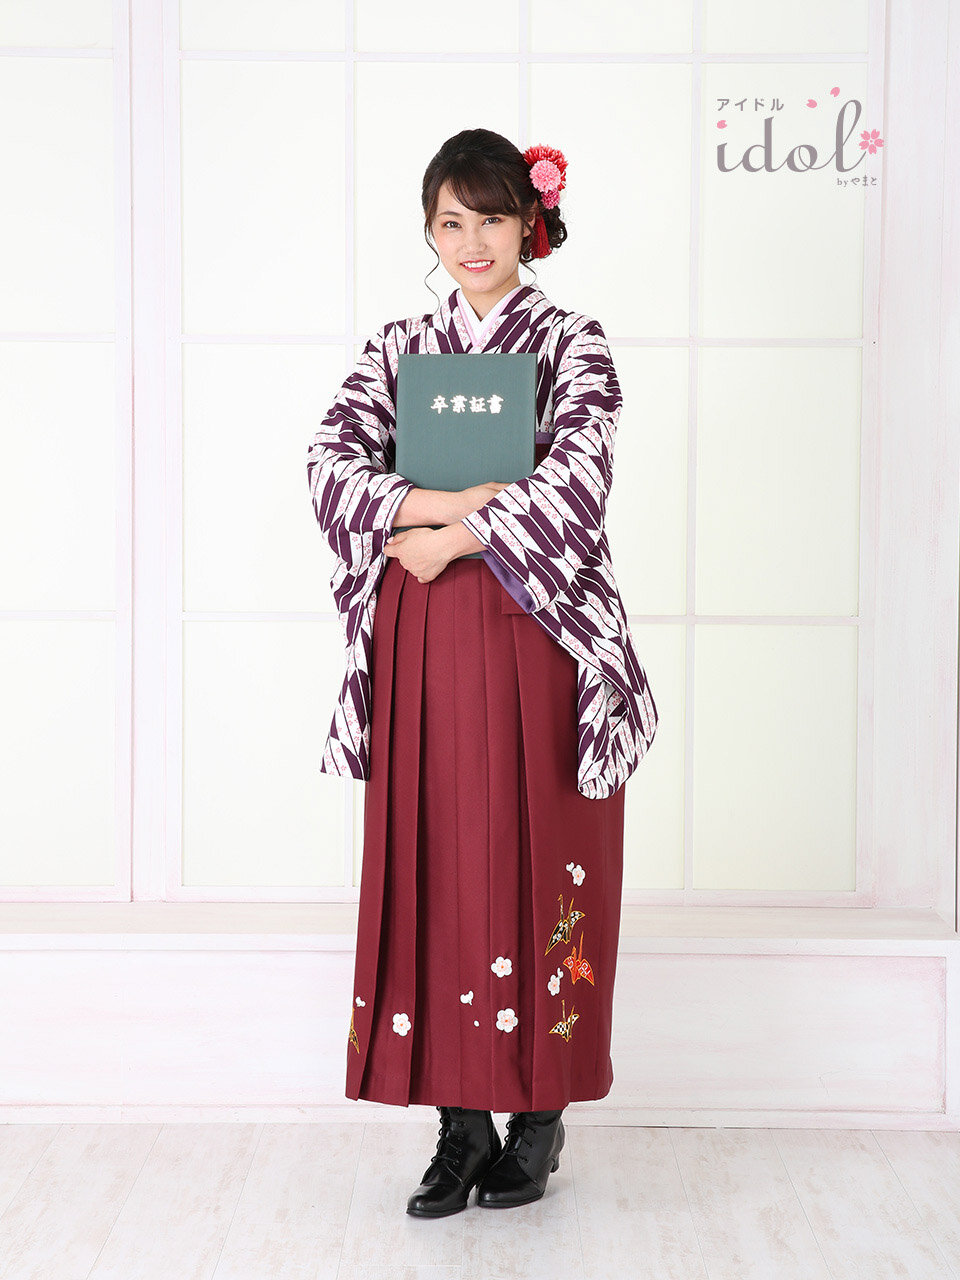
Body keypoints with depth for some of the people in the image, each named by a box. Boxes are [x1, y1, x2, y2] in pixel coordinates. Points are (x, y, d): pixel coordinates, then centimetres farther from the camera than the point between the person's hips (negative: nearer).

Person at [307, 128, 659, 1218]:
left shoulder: (571, 346, 2)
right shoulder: (398, 349, 12)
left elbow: (575, 484, -13)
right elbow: (329, 462, -3)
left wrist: (448, 539, -12)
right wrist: (457, 501, -16)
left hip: (534, 637, -3)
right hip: (420, 644, 3)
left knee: (537, 863, 0)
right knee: (436, 867, 3)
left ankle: (541, 1112, 14)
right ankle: (463, 1119, 13)